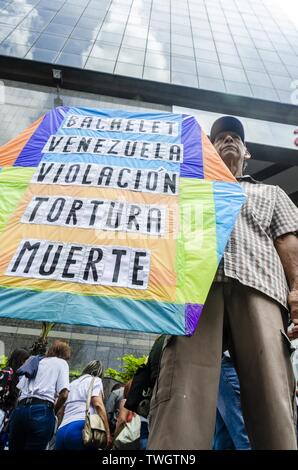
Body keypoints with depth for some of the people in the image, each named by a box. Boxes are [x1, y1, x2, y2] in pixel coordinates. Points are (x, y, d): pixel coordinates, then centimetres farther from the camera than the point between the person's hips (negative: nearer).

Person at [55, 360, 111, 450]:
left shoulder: (72, 384, 30)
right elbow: (98, 405, -6)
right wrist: (108, 432, -7)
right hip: (79, 429, -7)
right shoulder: (95, 380, 10)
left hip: (61, 431, 7)